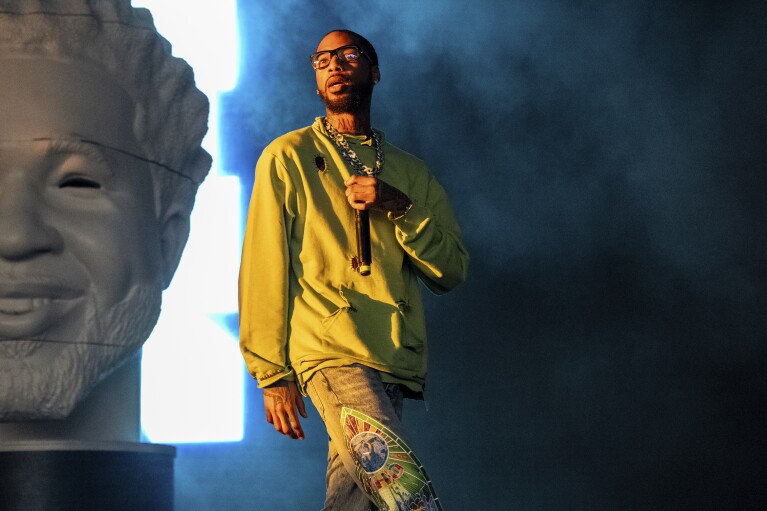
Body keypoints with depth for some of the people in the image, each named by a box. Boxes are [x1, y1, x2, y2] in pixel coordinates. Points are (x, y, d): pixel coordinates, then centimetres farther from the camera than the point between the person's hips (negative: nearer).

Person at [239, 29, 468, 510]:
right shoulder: (289, 157, 8)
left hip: (397, 364, 5)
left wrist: (398, 206, -6)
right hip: (334, 355, -5)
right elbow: (264, 269, 3)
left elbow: (453, 271, 10)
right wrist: (272, 372, -4)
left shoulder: (410, 172, 20)